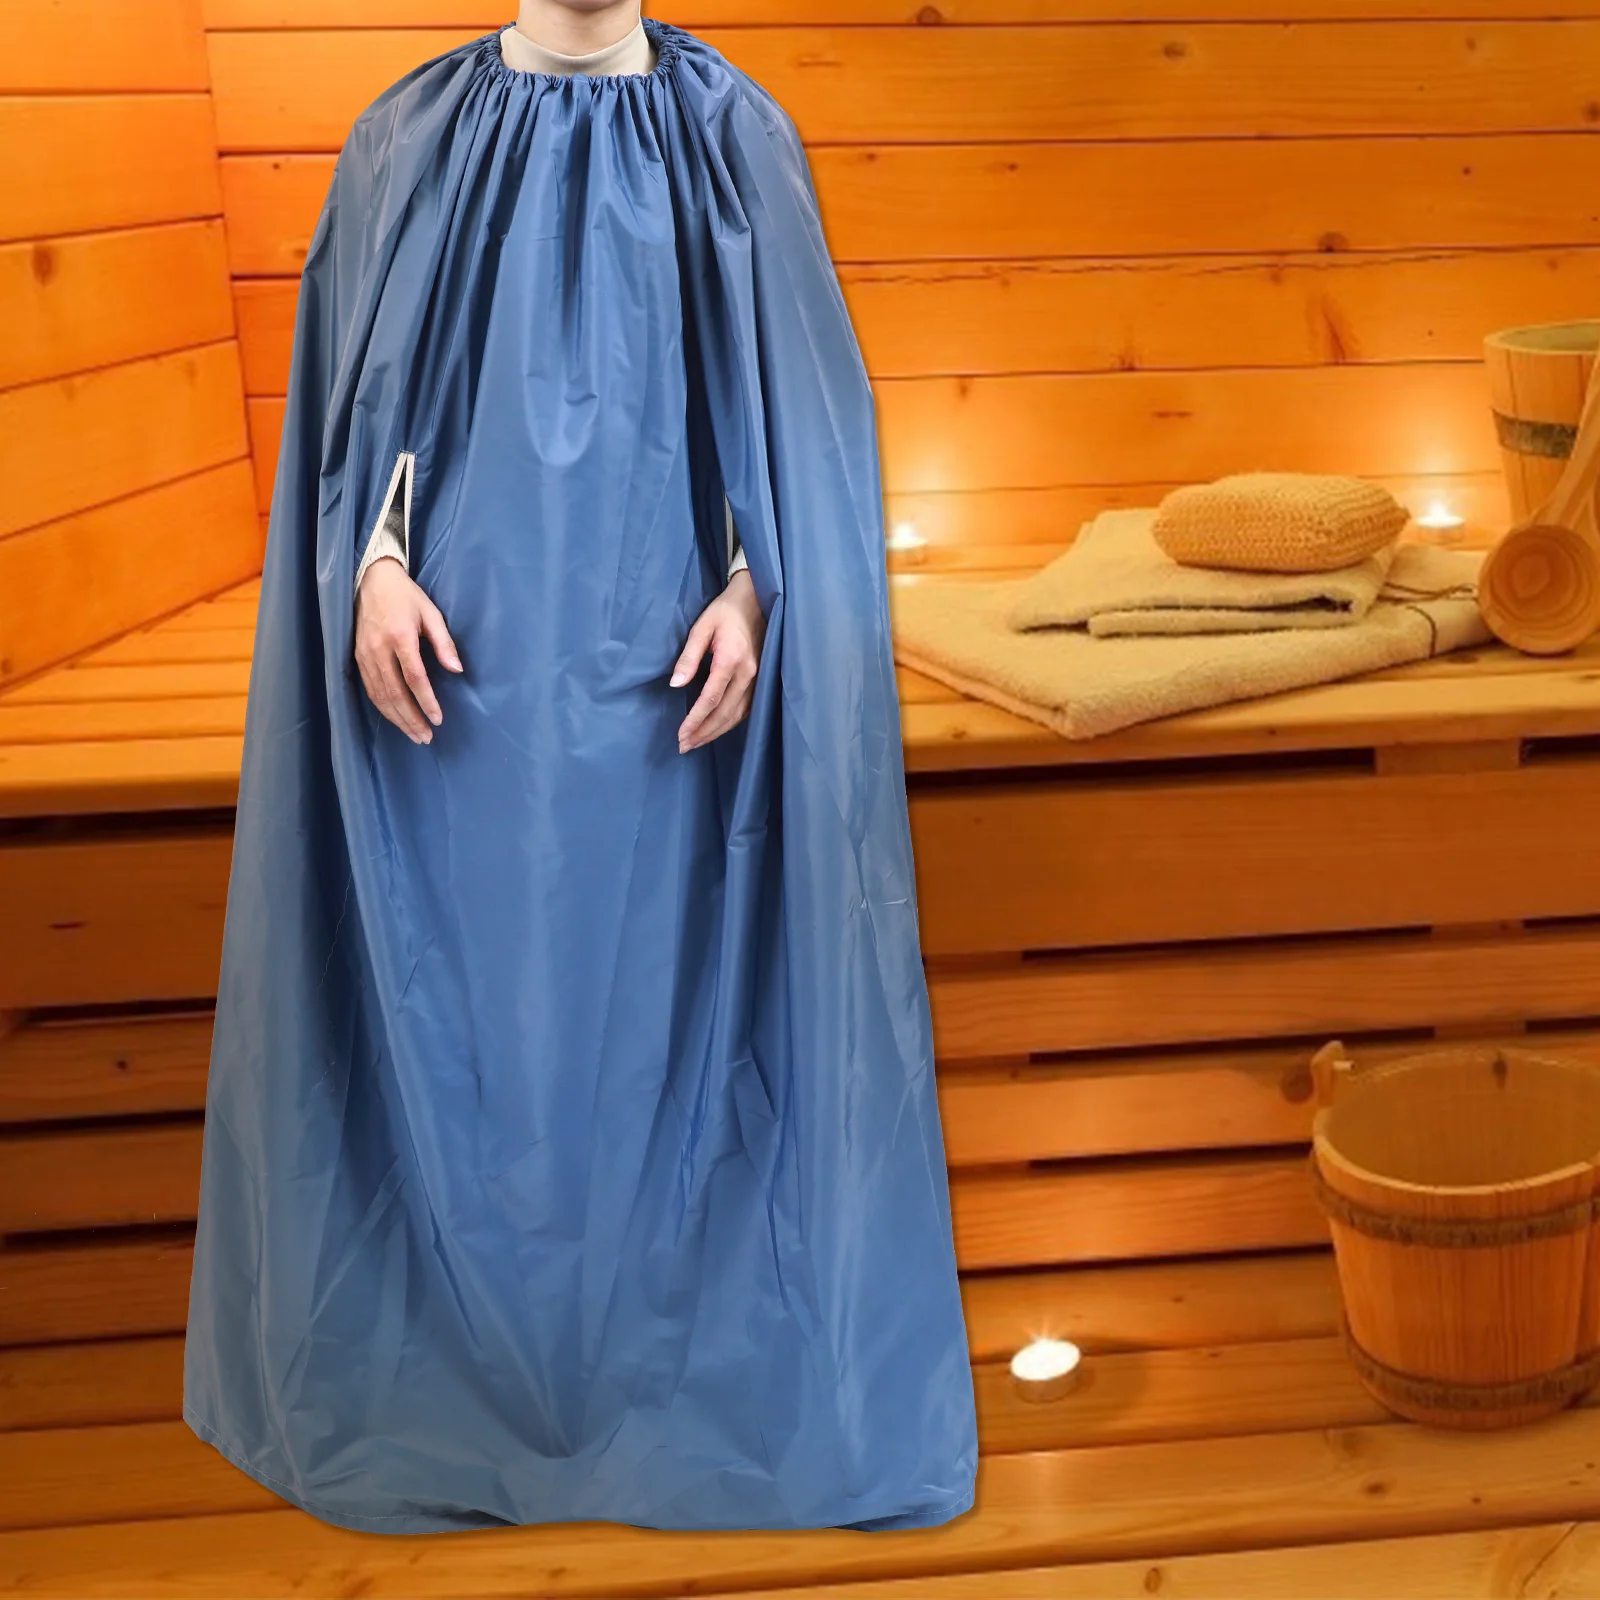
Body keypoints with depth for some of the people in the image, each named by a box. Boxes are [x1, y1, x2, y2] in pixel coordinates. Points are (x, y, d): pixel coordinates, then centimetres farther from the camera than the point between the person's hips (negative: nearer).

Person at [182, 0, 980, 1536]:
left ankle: (678, 1328, 20)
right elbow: (365, 378, 6)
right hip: (466, 640, 1)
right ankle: (468, 1341, 20)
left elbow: (791, 391, 3)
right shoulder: (414, 134, 8)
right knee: (463, 968, 4)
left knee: (667, 956, 4)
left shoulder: (735, 137, 6)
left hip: (666, 641, 0)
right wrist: (375, 558, -9)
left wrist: (755, 585, -10)